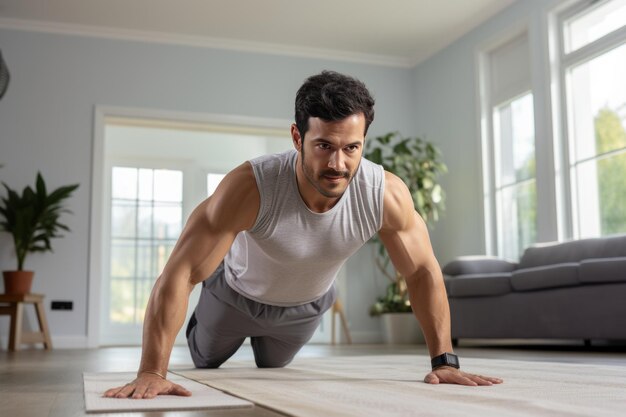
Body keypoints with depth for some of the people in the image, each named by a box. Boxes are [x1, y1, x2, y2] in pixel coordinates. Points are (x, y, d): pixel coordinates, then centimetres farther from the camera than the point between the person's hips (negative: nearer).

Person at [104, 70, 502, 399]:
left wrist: (444, 361, -23)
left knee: (272, 369, 31)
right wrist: (152, 372, -44)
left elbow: (424, 272, -20)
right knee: (205, 360, 27)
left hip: (305, 306, 3)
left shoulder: (387, 194, -35)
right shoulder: (251, 186, -44)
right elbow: (180, 273, -41)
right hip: (237, 292, -2)